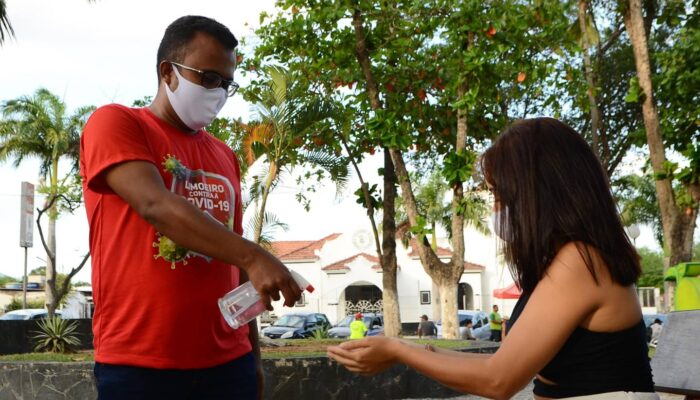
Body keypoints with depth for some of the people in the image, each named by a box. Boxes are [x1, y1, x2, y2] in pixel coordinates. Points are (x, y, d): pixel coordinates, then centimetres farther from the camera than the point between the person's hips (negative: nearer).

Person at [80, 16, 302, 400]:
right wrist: (254, 256, -29)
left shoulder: (225, 157, 14)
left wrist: (252, 355, 13)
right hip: (138, 365, -5)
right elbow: (155, 205, -20)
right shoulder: (114, 123, -2)